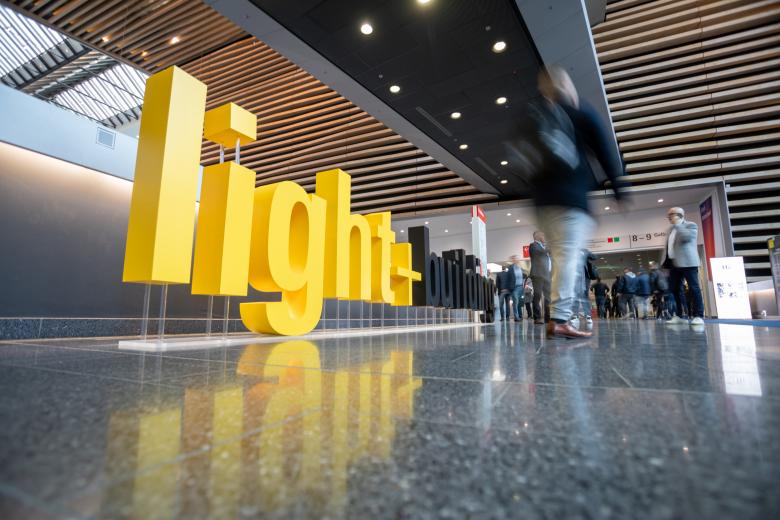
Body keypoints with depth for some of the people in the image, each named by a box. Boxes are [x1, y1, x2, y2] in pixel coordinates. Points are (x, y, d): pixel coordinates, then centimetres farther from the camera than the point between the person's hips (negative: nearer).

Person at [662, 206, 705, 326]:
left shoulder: (691, 225, 1)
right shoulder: (671, 230, 22)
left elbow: (686, 237, -20)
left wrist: (677, 225, -12)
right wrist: (666, 261, 14)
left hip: (687, 262, -7)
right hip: (674, 263, 7)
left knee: (694, 288, -5)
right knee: (674, 289, 5)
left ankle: (698, 316, -5)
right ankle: (679, 315, 10)